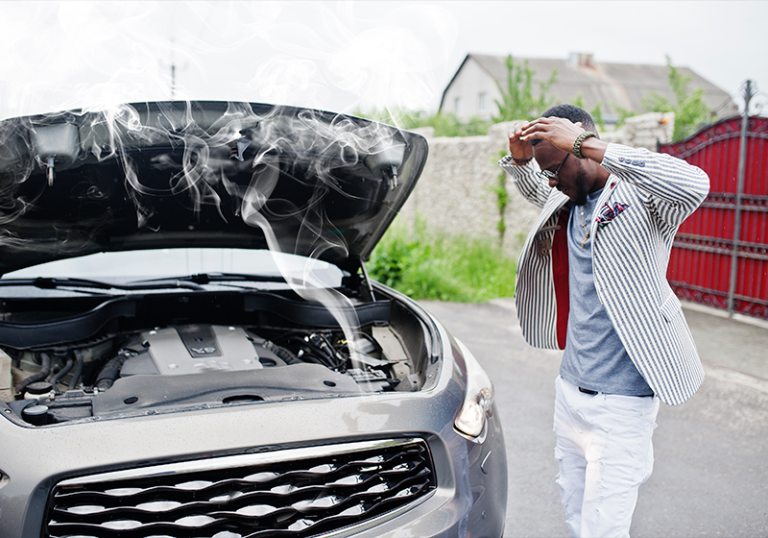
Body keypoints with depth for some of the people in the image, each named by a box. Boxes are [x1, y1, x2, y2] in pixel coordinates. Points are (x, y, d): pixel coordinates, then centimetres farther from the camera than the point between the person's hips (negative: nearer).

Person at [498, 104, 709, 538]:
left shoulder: (641, 201, -14)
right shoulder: (565, 201, 7)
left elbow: (694, 185, -36)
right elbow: (533, 189, 29)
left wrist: (588, 145, -36)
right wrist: (520, 159, 5)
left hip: (621, 401, -8)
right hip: (571, 387, 8)